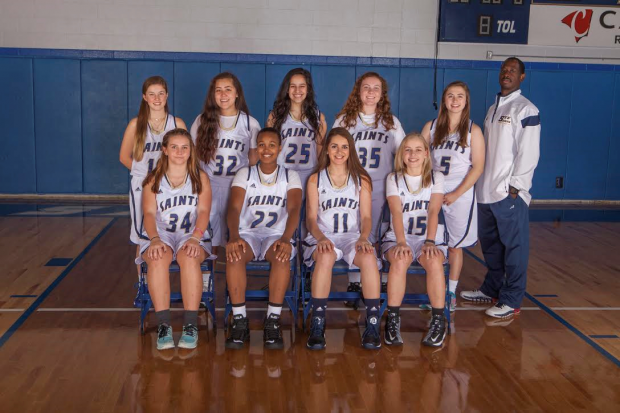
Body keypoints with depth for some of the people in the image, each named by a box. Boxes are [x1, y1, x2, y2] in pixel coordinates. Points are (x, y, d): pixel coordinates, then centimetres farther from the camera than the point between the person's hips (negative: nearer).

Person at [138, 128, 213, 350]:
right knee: (158, 259, -35)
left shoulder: (200, 178, 11)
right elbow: (149, 213, -1)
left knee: (189, 257, -36)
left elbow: (203, 211, -2)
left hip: (192, 236, 0)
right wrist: (155, 239, -21)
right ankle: (163, 325, -34)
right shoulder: (153, 180, 11)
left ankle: (191, 325, -34)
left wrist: (195, 238, -20)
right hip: (161, 235, 1)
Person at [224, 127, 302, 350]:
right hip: (248, 234, 1)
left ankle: (273, 321, -28)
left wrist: (285, 239, -32)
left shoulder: (290, 176, 6)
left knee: (283, 256, -36)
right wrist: (234, 237, -30)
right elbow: (234, 207, -8)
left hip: (277, 235, -1)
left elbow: (294, 209, -11)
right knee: (234, 255, -33)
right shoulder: (244, 174, 8)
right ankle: (240, 321, -26)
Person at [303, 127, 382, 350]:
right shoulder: (315, 179, 10)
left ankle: (373, 325, -29)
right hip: (323, 238, -1)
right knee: (326, 257, -38)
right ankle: (317, 326, -34)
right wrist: (321, 238, -20)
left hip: (353, 237, 1)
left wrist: (363, 238, -18)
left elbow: (366, 217, 4)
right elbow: (311, 218, 2)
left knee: (369, 257, -35)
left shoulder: (361, 180, 13)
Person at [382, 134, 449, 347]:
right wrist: (401, 242, -24)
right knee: (399, 260, -34)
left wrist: (429, 242, -23)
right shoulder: (393, 179, 7)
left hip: (430, 237, 0)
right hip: (398, 237, 0)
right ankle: (392, 319, -24)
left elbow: (433, 211, -8)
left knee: (434, 261, -33)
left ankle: (438, 321, -20)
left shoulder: (436, 178, 8)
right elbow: (396, 212, -9)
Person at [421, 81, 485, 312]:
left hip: (460, 195, -2)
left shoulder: (473, 130, -1)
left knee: (454, 246, 5)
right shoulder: (431, 127, 6)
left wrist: (456, 194, -12)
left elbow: (478, 167, -5)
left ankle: (451, 293, 16)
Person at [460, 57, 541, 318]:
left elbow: (528, 154, -13)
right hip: (486, 190, 8)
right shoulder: (494, 108, 17)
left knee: (514, 247, -1)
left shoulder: (526, 110, -8)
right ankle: (491, 289, 30)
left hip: (509, 192, -8)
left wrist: (515, 187, -16)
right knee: (489, 243, 16)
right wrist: (481, 181, 14)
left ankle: (511, 301, 6)